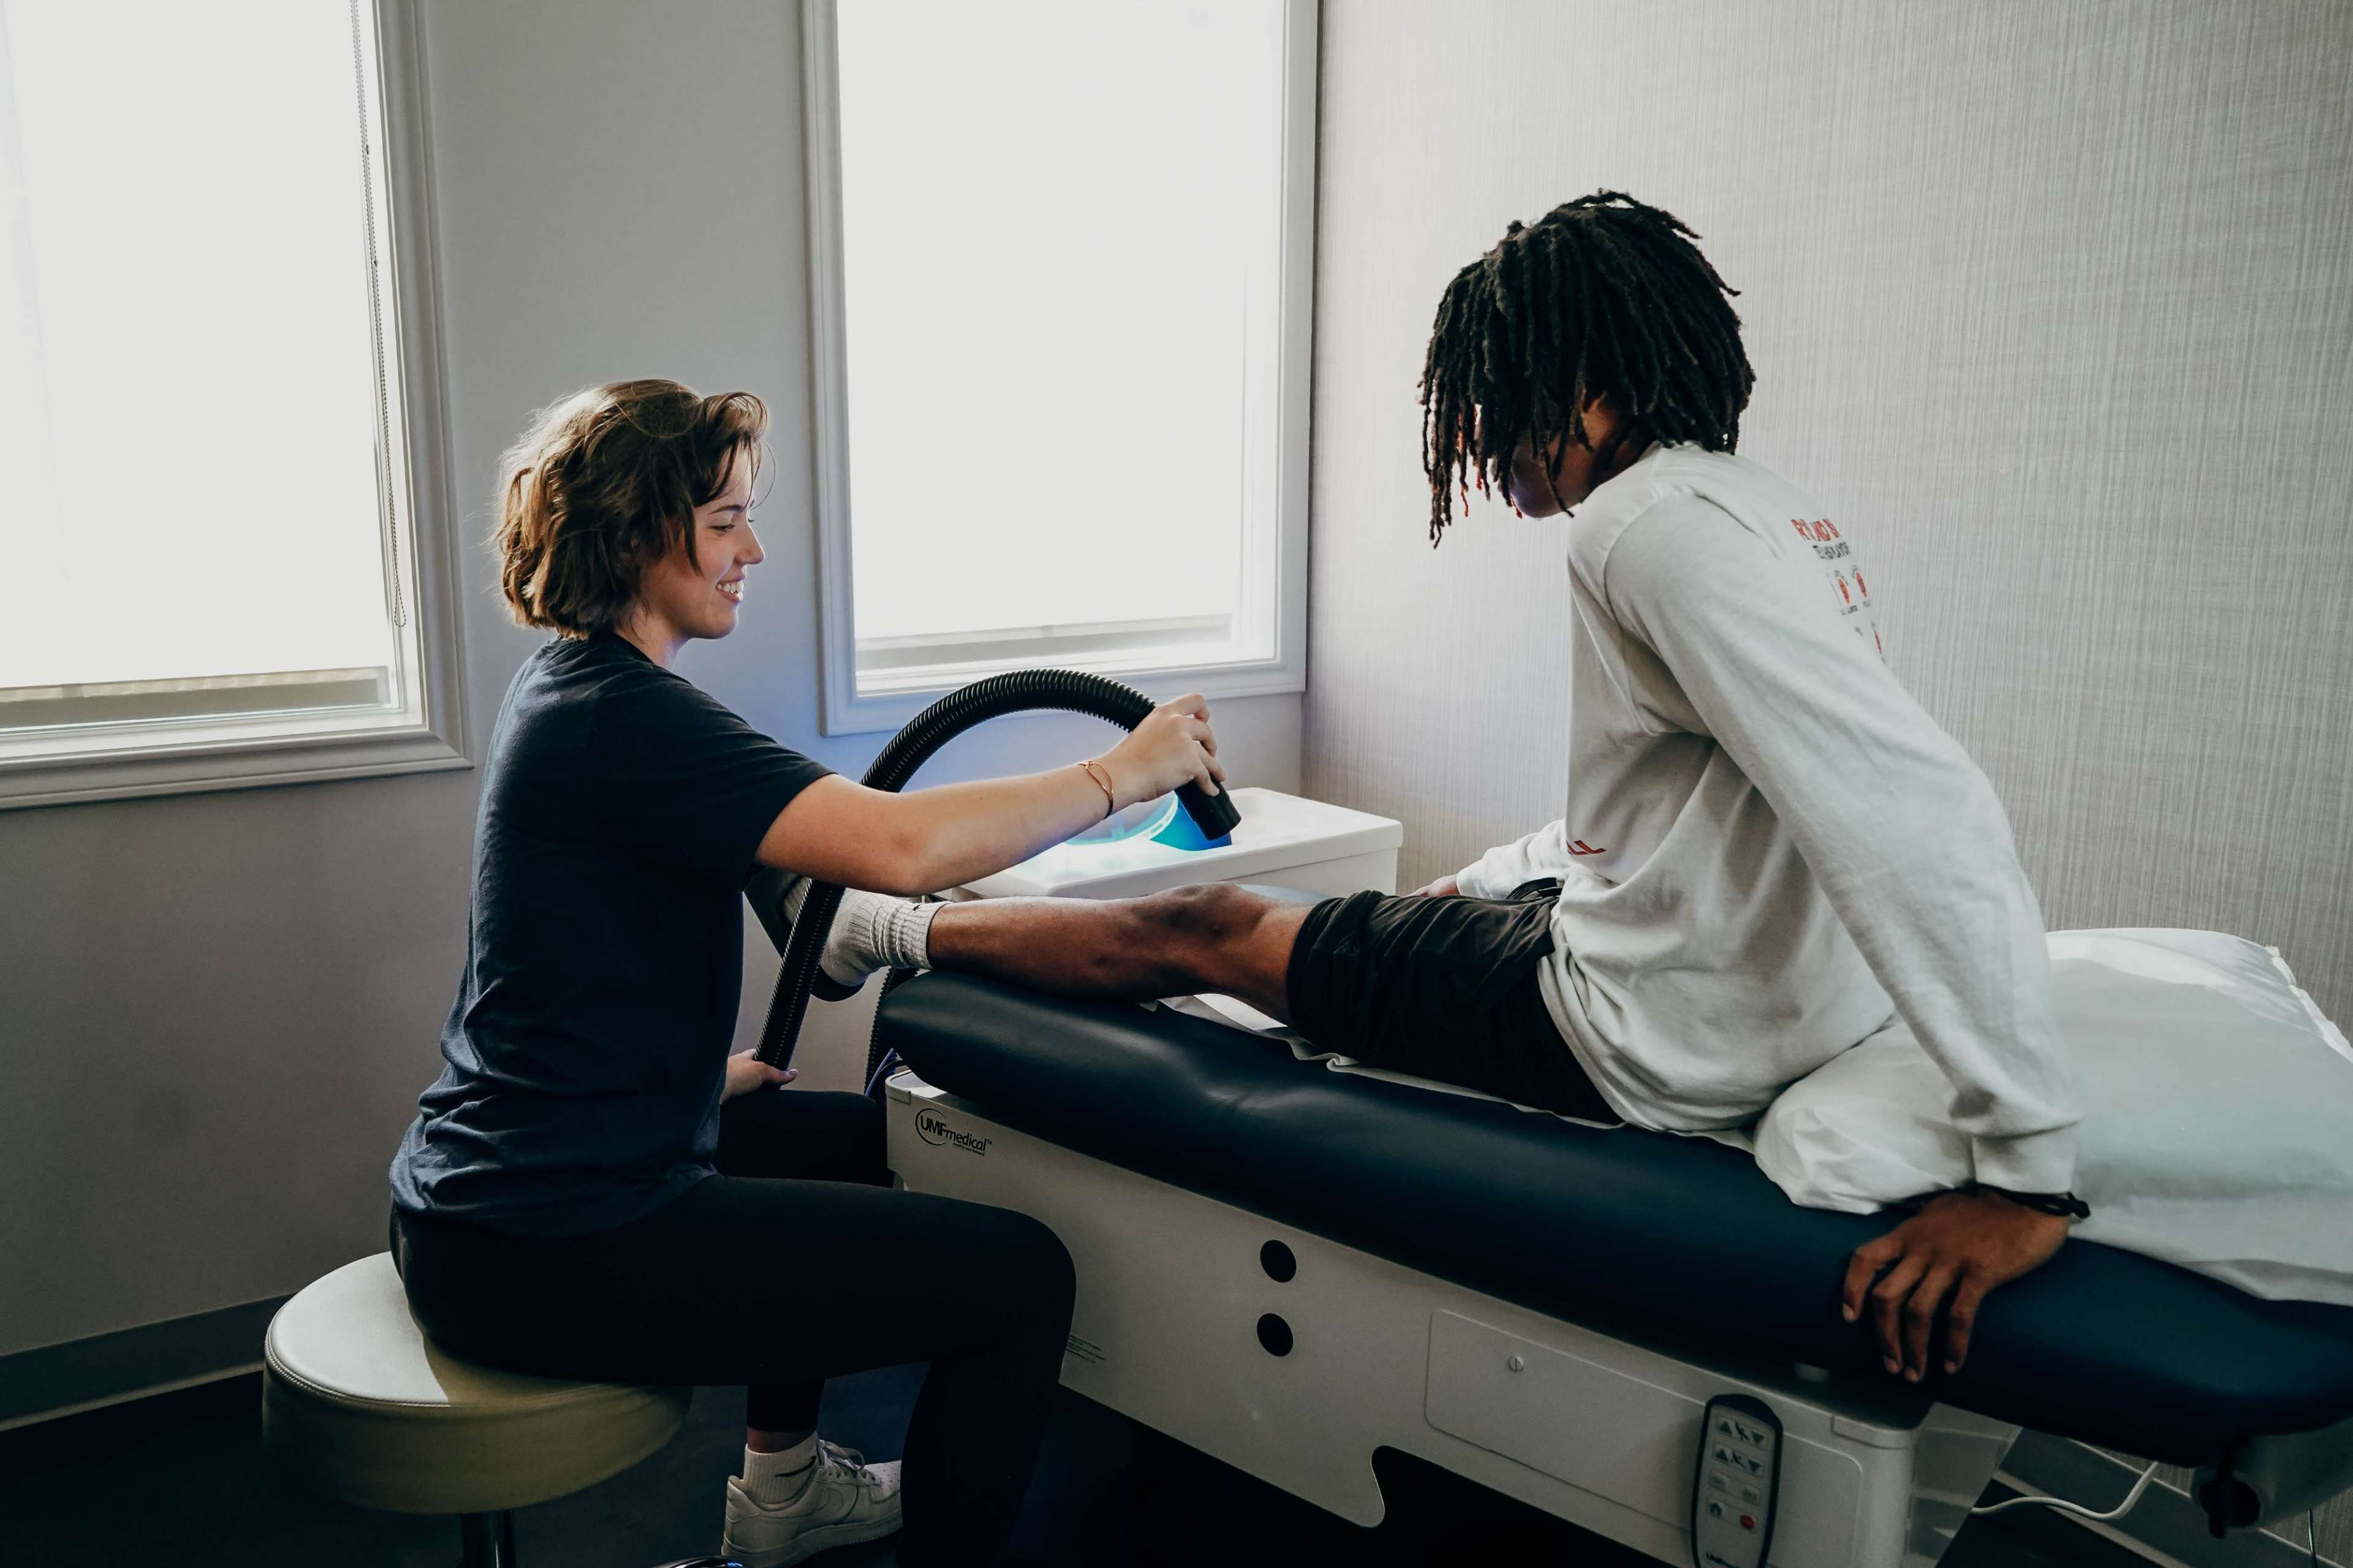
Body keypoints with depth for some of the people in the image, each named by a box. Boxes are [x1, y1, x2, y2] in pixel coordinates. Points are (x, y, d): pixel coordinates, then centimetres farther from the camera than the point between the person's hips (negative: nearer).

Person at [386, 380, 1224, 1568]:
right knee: (1019, 1276, -13)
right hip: (543, 1248, -11)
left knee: (852, 1134, 33)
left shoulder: (570, 684, 12)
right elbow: (899, 848, -31)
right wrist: (1121, 774, -19)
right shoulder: (623, 714, -21)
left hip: (491, 1186, 11)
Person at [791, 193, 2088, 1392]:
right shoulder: (1760, 506, 8)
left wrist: (2025, 1167, -30)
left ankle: (890, 928, 29)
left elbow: (1924, 810, -32)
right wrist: (1478, 887, 23)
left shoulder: (1657, 523, -23)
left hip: (1656, 1044, -9)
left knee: (1207, 929, 6)